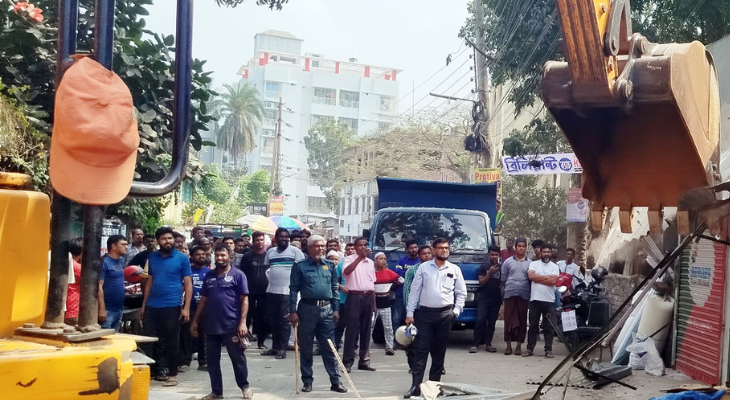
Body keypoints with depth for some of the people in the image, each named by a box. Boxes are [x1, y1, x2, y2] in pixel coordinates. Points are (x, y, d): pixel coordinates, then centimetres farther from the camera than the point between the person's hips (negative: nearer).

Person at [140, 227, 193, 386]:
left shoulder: (182, 258, -4)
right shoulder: (152, 257, 9)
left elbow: (188, 284, -4)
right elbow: (149, 282, 14)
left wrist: (186, 308, -11)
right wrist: (143, 305, 11)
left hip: (172, 307, -4)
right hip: (151, 306, 4)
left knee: (171, 342, 5)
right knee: (148, 341, 7)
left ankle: (172, 375, 15)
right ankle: (156, 370, 19)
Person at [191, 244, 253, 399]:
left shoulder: (238, 275, -3)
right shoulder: (209, 275, 11)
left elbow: (244, 300, -5)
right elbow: (203, 299, 16)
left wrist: (243, 322, -13)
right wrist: (195, 321, 12)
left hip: (232, 326, -5)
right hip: (211, 326, 5)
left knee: (238, 358, 5)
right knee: (212, 361, 9)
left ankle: (244, 387, 22)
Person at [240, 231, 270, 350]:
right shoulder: (247, 257, 4)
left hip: (265, 292, 1)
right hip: (250, 292, -1)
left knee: (263, 318, 4)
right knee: (247, 316, 0)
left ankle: (261, 341, 13)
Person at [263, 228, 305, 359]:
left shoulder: (295, 251, -2)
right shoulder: (270, 251, 12)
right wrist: (270, 279, 9)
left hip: (287, 291, -5)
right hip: (271, 291, 5)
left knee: (284, 321, -3)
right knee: (273, 321, 10)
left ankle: (282, 348, 3)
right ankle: (275, 346, 20)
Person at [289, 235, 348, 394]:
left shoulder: (329, 265, 10)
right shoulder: (300, 266, -2)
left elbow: (334, 288, 12)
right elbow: (293, 289, -3)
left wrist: (336, 309, 7)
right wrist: (293, 311, -8)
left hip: (327, 309, 3)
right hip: (307, 309, -3)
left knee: (329, 348, 5)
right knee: (306, 348, 6)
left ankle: (335, 381, 8)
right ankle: (307, 381, 15)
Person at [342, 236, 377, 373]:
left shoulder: (371, 262, 16)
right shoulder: (349, 259, -1)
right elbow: (346, 271, -24)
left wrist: (374, 303, 15)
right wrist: (360, 257, -25)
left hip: (368, 297, 6)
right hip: (355, 296, -5)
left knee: (366, 330, 9)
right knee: (352, 329, -5)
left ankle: (364, 361, 15)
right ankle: (347, 361, -2)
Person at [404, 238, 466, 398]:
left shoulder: (455, 269, 7)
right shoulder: (423, 267, 3)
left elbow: (461, 293, 11)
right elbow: (414, 291, 2)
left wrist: (456, 311, -1)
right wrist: (409, 313, -2)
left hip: (445, 314, 2)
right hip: (425, 312, -1)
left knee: (439, 351, 7)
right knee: (421, 349, -5)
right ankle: (416, 386, -8)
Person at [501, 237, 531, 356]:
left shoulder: (530, 263, 7)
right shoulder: (508, 262, 8)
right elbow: (503, 279, 10)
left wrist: (530, 293, -1)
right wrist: (507, 288, 5)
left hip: (524, 295, 0)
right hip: (509, 294, 0)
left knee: (522, 320, 3)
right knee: (508, 319, 0)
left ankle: (519, 345, 10)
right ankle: (508, 345, 7)